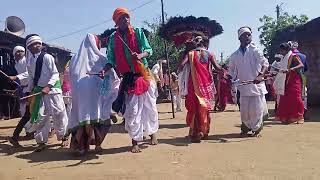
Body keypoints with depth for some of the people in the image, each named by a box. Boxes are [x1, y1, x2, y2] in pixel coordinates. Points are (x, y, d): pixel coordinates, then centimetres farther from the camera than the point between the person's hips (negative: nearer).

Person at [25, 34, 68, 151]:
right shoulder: (30, 61, 8)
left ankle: (62, 137, 20)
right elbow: (31, 77, 16)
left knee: (59, 114, 0)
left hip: (52, 89, -5)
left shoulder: (47, 57, -9)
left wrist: (48, 86, -22)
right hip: (38, 90, 5)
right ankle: (41, 142, 16)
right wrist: (29, 91, 14)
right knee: (39, 117, 4)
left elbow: (55, 74, -12)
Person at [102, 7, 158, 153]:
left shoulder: (138, 32, 1)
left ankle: (152, 133, 31)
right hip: (128, 78, 0)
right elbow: (111, 60, 3)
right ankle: (135, 142, 7)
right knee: (131, 110, -3)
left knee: (149, 106, 10)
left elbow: (148, 50, -4)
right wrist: (104, 70, -16)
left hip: (144, 75, 0)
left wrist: (140, 56, -26)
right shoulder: (113, 38, 4)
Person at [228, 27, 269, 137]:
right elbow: (232, 70, 20)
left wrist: (260, 75, -28)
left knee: (256, 109, 0)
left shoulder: (255, 50, -1)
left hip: (256, 85, -2)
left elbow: (265, 64, -12)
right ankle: (245, 129, 26)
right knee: (244, 109, 4)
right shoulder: (235, 55, 10)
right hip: (243, 87, 2)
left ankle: (256, 129, 23)